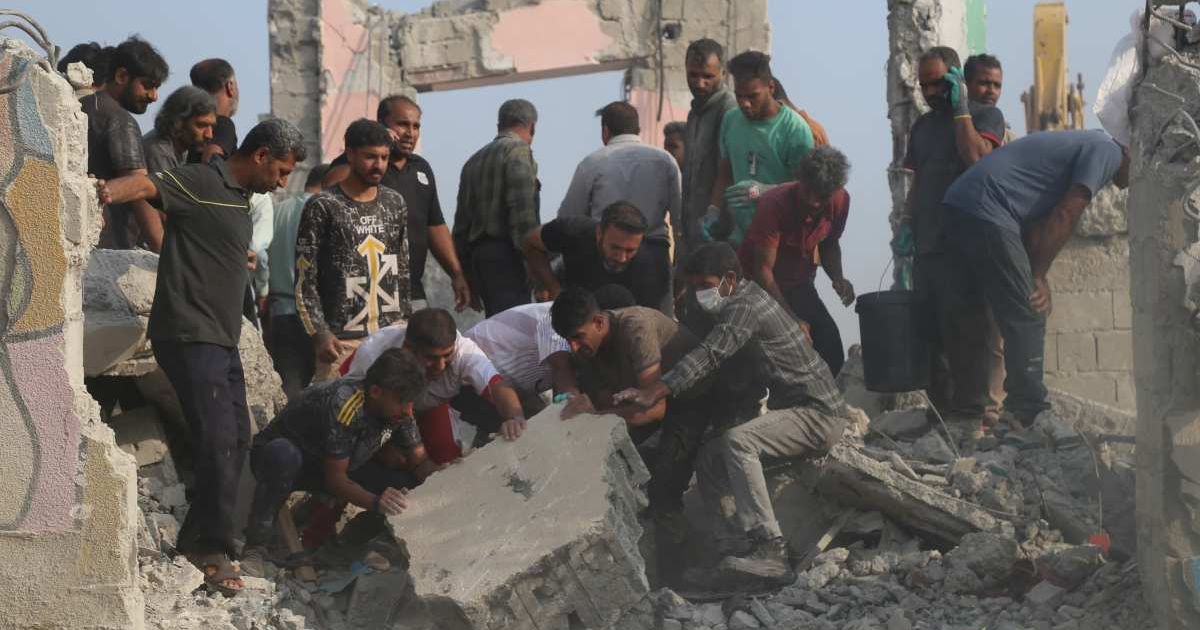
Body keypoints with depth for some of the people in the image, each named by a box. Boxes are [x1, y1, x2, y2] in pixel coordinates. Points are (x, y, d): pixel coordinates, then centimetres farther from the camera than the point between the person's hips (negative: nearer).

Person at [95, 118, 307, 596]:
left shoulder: (242, 199, 17)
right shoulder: (201, 183, -11)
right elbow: (149, 185, -30)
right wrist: (109, 191, -46)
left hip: (221, 337, 10)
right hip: (189, 335, -10)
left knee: (236, 440, 14)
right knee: (218, 441, -12)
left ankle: (198, 541, 24)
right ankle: (212, 550, -2)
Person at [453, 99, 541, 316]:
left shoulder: (474, 160, 21)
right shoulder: (518, 151, -3)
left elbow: (461, 223, 20)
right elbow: (524, 214, -14)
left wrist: (468, 279, 22)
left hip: (477, 254, 8)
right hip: (506, 255, -8)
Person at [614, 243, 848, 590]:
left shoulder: (745, 307, -16)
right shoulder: (751, 299, 16)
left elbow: (709, 356, -30)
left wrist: (654, 391, -41)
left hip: (819, 414, -11)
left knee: (736, 442, -32)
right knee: (709, 460, 3)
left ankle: (770, 553, -40)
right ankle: (735, 550, -8)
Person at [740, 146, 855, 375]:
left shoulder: (840, 201, -12)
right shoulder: (776, 203, -29)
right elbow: (763, 269, -27)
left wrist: (837, 277, -12)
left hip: (799, 286, 5)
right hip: (758, 285, -5)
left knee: (830, 348, -8)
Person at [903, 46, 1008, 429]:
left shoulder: (985, 116, 3)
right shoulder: (922, 127, 22)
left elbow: (976, 156, -17)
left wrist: (960, 110, -10)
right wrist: (907, 225, 12)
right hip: (927, 246, 7)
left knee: (967, 331, -10)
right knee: (932, 333, 4)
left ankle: (971, 412, -8)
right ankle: (943, 410, 10)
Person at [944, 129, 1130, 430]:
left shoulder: (1086, 144, 27)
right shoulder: (1106, 151, -2)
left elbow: (1039, 222, 21)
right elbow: (1066, 217, -10)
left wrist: (1037, 278, 11)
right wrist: (1038, 276, -3)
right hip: (987, 212, -10)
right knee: (1026, 318, -7)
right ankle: (1032, 416, -7)